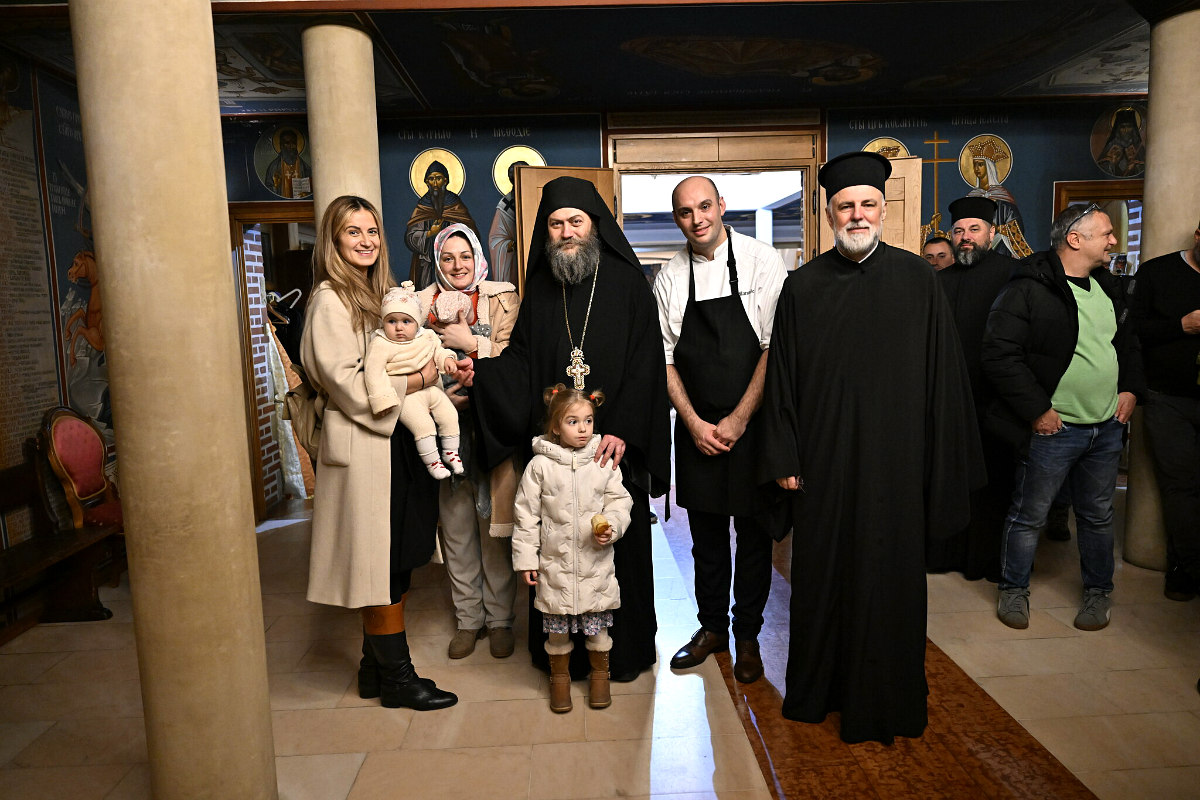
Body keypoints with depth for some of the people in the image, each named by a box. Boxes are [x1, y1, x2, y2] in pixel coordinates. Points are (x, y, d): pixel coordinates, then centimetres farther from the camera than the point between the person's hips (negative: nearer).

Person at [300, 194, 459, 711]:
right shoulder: (330, 300, -8)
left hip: (396, 441, 8)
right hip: (364, 447, -8)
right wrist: (418, 378, -12)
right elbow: (348, 384, -16)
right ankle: (396, 677, 13)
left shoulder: (378, 294, 17)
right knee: (383, 566, 0)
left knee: (396, 565, 11)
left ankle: (377, 667, 24)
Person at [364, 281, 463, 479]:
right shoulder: (380, 344, -15)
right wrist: (382, 399, -26)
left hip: (431, 388, 6)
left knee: (450, 415, 4)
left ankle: (450, 452, 24)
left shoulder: (426, 337, 2)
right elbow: (374, 372, -19)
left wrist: (447, 359, -3)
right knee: (423, 424, -19)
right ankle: (431, 461, -1)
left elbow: (437, 351, 19)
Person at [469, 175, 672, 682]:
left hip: (614, 443, -3)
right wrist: (478, 368, -13)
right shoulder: (540, 288, 11)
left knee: (618, 544, 6)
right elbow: (520, 360, 6)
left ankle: (624, 649, 26)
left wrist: (623, 431, -19)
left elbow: (645, 364, -8)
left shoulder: (626, 282, -1)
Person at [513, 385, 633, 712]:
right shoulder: (540, 465, -5)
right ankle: (560, 676, 34)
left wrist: (611, 526, -13)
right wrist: (525, 557, -1)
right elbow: (527, 514, -1)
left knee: (597, 624, 12)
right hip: (555, 563, -1)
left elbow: (620, 499, 6)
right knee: (557, 626, 12)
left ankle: (600, 674, 35)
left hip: (596, 561, 1)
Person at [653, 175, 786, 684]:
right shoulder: (670, 278, 3)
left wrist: (739, 419, -11)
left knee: (754, 532, 8)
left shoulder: (762, 262, -6)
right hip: (697, 426, 3)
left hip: (752, 423, -2)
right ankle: (712, 627, 30)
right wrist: (695, 423, -5)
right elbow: (664, 358, 5)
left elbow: (776, 348, -9)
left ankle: (747, 635, 26)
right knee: (706, 532, 12)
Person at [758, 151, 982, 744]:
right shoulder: (803, 286, 2)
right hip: (823, 461, 1)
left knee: (888, 577, 9)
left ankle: (885, 702, 29)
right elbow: (781, 376, 3)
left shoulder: (917, 279, 0)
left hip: (895, 459, -1)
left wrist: (943, 461, -2)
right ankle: (818, 689, 32)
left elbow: (942, 374, 0)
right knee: (822, 573, 11)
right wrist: (784, 457, -1)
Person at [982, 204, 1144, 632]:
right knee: (1028, 515, 5)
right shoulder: (1028, 289, -14)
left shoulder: (1108, 288, 12)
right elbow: (999, 353, -20)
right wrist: (1036, 410, -18)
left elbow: (1128, 343, 26)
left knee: (1098, 515, 18)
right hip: (1052, 429, -7)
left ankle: (1098, 591, 35)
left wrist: (1130, 388, 10)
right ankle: (1013, 589, 22)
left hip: (1107, 427, 7)